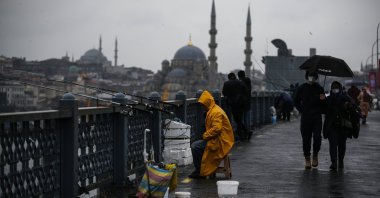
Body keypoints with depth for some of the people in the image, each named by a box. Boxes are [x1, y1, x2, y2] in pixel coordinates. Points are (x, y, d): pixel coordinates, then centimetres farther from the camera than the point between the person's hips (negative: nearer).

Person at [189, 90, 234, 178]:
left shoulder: (216, 112, -17)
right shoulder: (212, 110, 17)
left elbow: (217, 128, -27)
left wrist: (205, 135, -16)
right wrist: (206, 135, 9)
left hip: (220, 142, -11)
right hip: (217, 139, 11)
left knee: (195, 146, -16)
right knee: (196, 144, 21)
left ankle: (199, 172, -7)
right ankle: (200, 170, 20)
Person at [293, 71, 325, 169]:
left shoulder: (319, 88, 8)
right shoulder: (302, 88, 6)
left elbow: (324, 104, 13)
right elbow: (296, 101, 12)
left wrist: (323, 99, -9)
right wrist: (302, 110, 0)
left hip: (317, 117, 0)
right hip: (305, 118, 0)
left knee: (317, 137, -12)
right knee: (306, 139, 2)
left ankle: (315, 154, 11)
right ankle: (307, 158, 12)